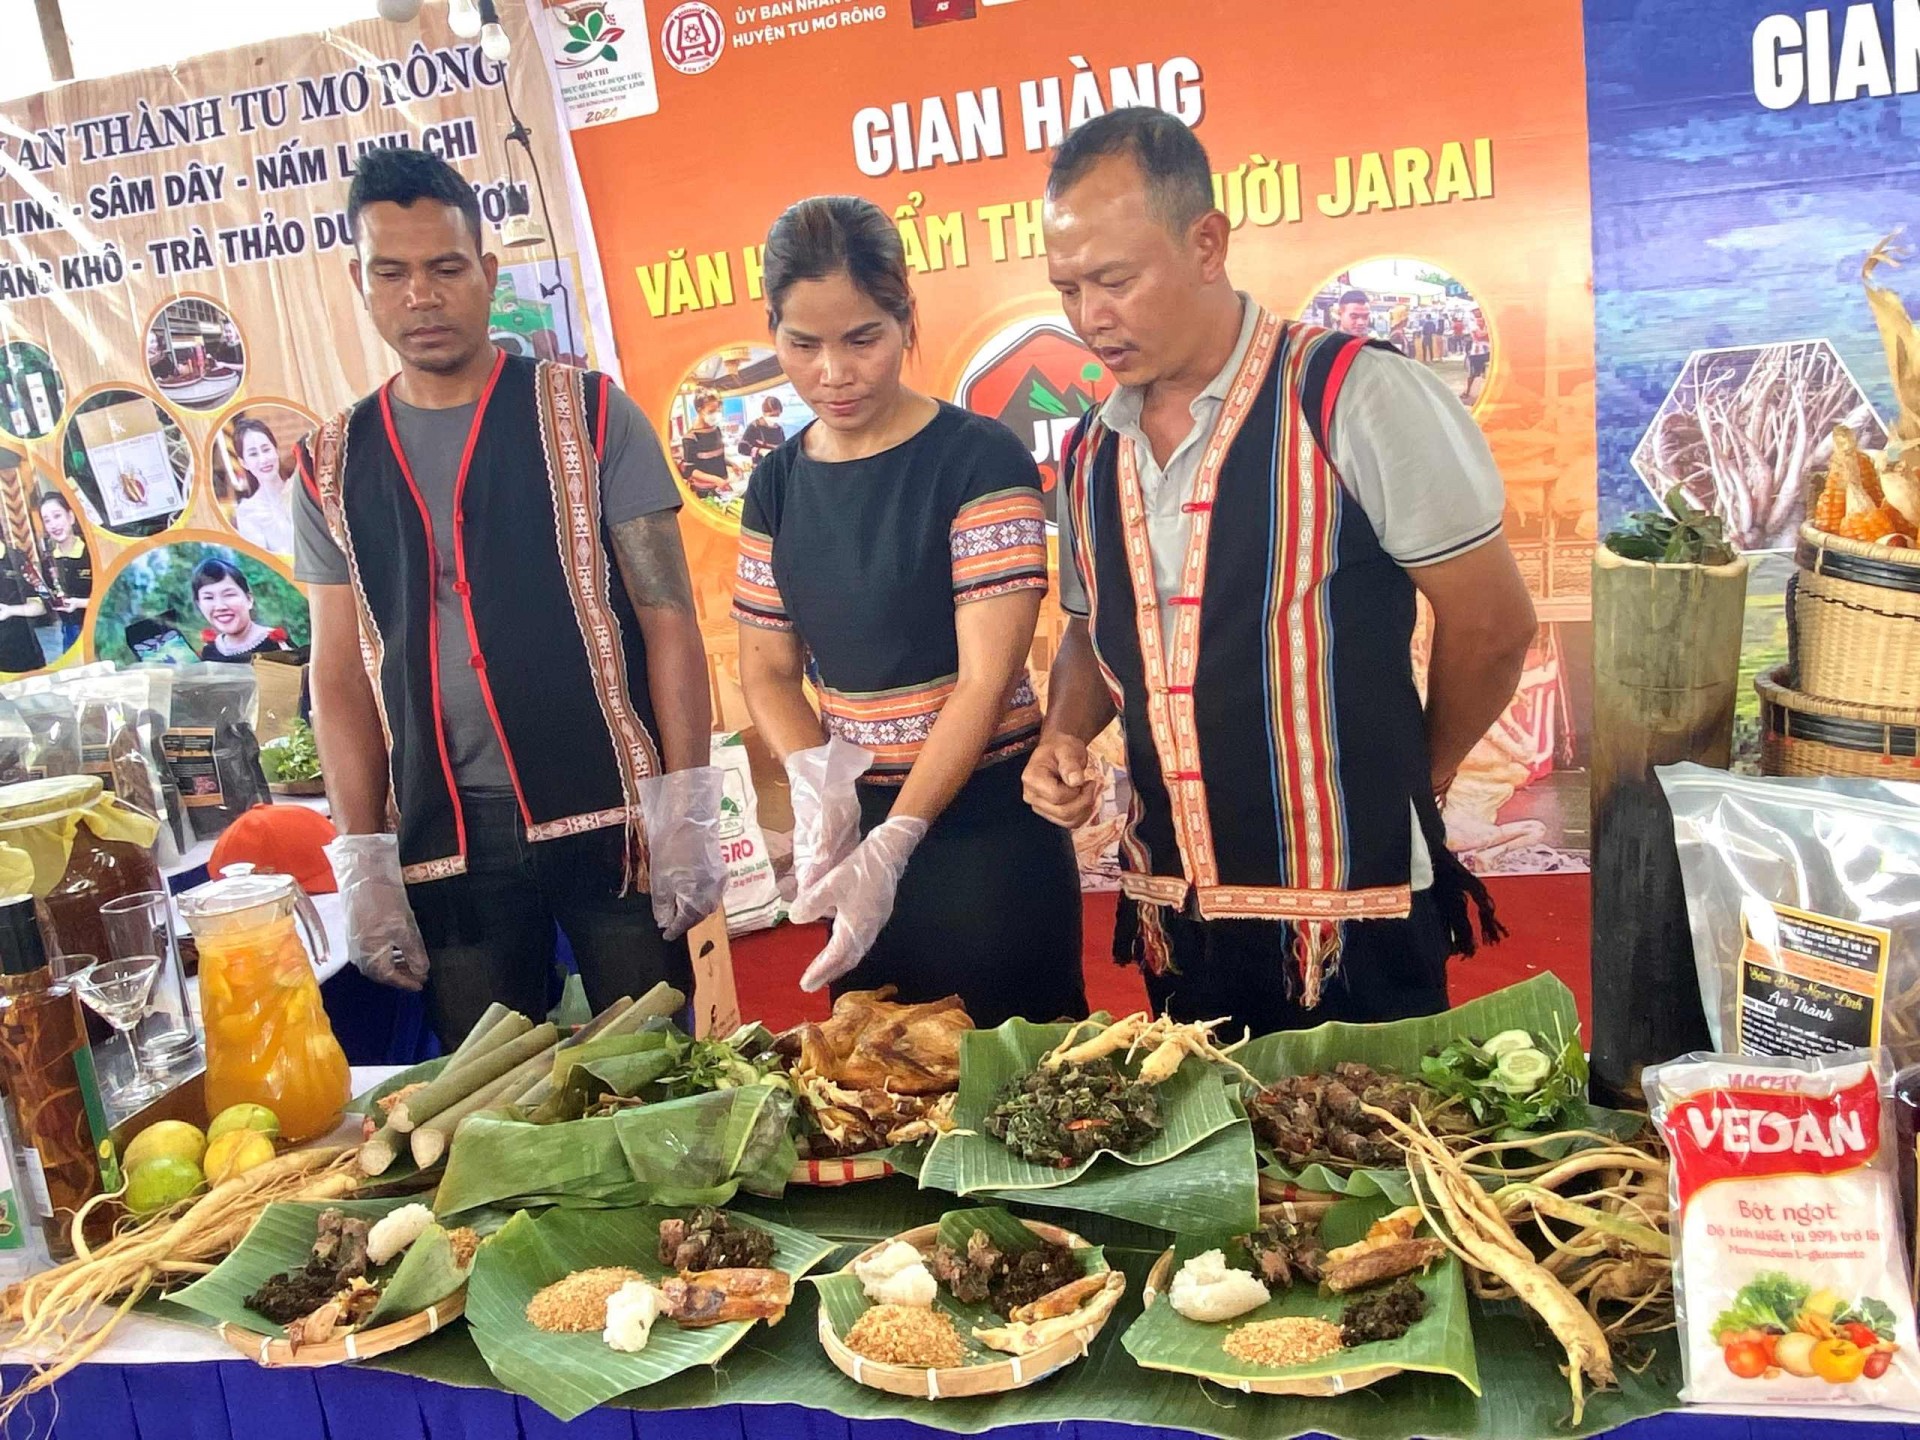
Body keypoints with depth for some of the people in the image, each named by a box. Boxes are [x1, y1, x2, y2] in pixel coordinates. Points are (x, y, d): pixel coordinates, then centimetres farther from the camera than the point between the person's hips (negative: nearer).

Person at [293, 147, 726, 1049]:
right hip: (445, 835, 3)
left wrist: (686, 808, -9)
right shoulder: (334, 465, 8)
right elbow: (341, 675, 10)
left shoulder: (584, 414, 0)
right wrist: (363, 863, 3)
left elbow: (667, 617, -3)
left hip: (610, 813, -2)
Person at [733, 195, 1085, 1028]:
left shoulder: (979, 459, -10)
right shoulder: (778, 484, 5)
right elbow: (767, 667, 8)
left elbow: (986, 678, -15)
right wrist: (817, 779, -12)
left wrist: (894, 842, -21)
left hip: (988, 829, -5)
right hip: (858, 825, 5)